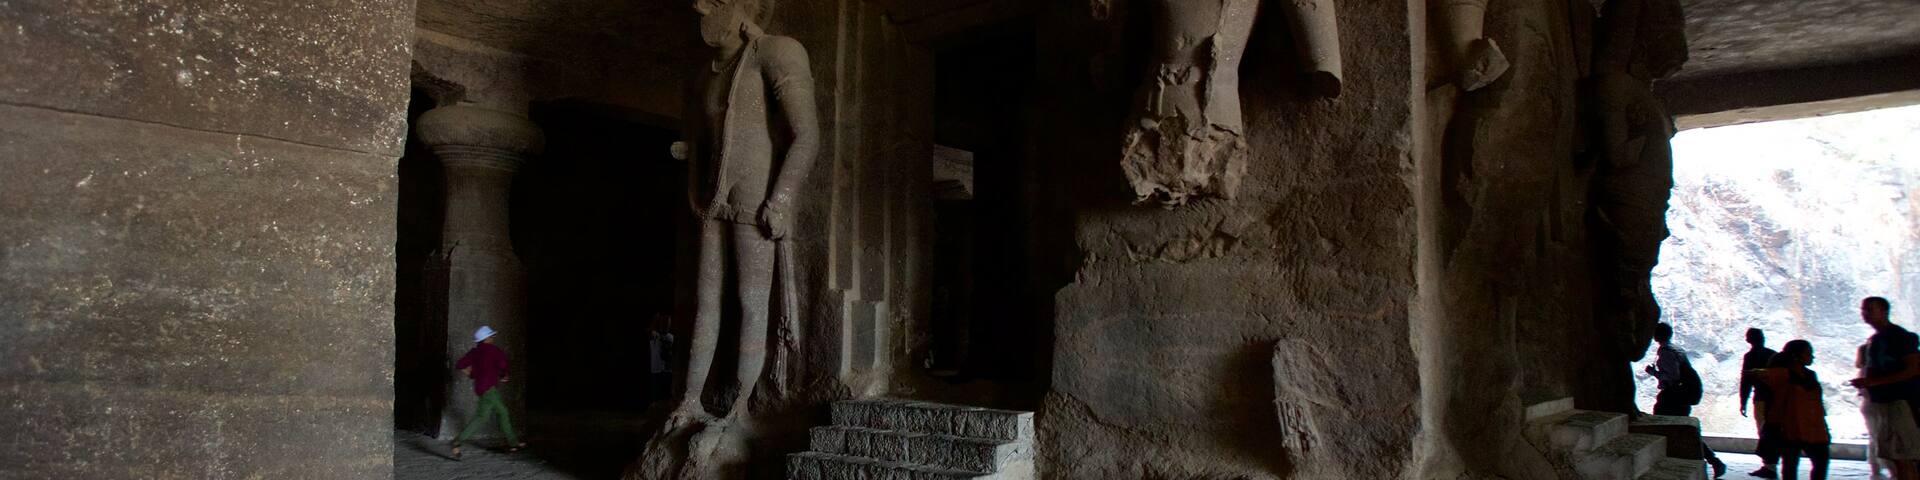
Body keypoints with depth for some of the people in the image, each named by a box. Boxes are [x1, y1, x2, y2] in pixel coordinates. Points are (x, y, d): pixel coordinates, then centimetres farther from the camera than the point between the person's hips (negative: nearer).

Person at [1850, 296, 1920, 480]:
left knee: (1902, 458, -11)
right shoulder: (1873, 340, 18)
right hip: (1885, 403, 9)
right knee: (1897, 458, 8)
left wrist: (1875, 381, -20)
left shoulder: (1900, 336, -8)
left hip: (1901, 401, -9)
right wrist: (1865, 382, 4)